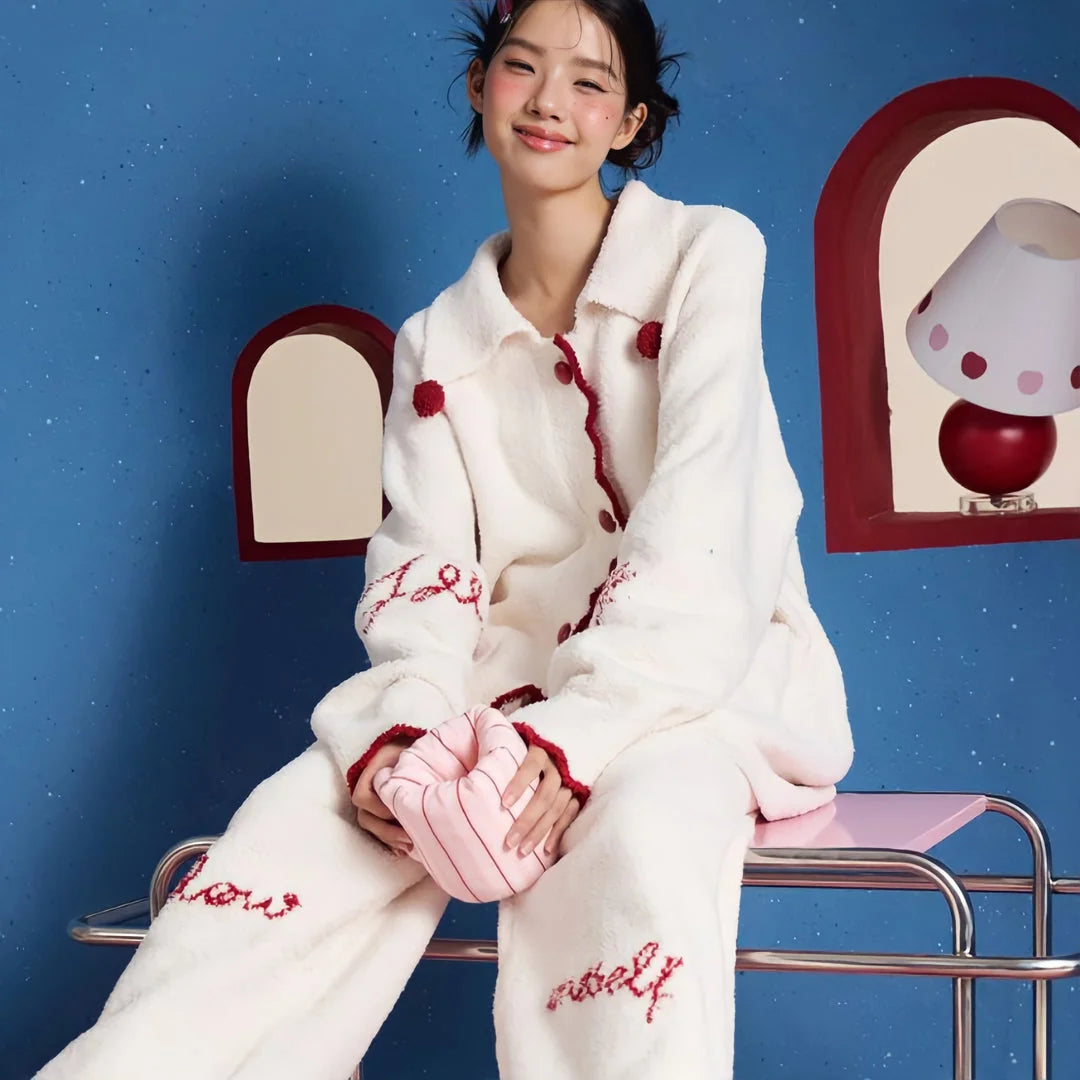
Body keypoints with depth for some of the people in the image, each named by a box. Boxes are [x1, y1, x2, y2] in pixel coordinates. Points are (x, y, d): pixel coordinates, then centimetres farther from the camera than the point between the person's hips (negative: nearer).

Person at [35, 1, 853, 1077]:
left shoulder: (708, 252, 1)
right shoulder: (438, 342, 14)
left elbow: (696, 525, -13)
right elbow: (424, 569, 2)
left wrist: (571, 735, -27)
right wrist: (403, 727, -21)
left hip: (708, 670, -3)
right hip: (522, 675, 3)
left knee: (633, 830, -39)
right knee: (301, 817, -25)